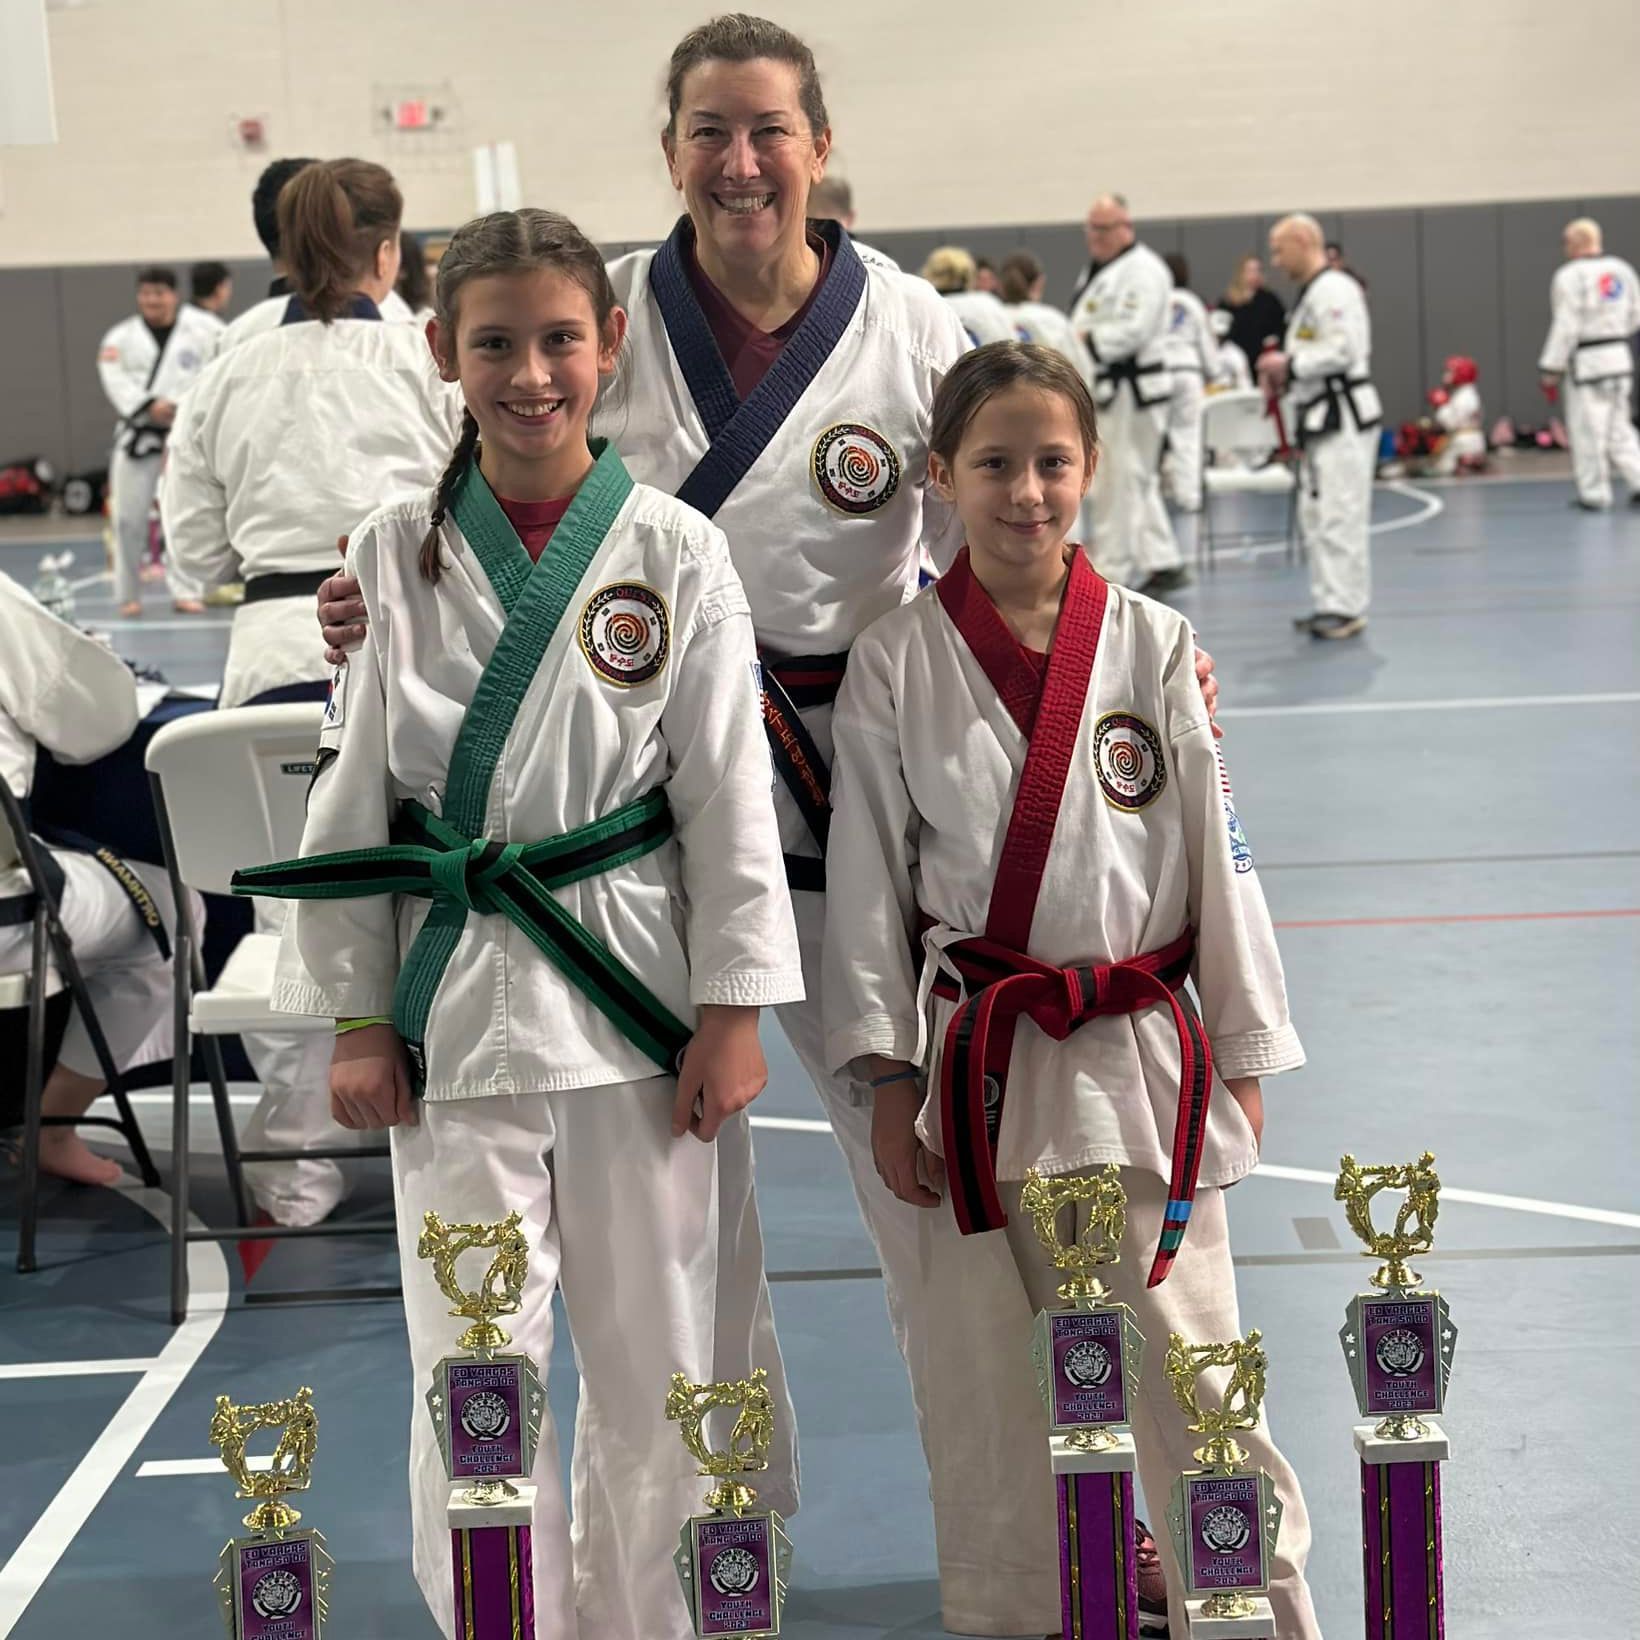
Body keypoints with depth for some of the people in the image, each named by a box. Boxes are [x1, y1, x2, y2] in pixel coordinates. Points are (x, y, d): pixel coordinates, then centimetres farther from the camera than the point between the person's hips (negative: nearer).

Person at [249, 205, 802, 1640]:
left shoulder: (675, 551, -2)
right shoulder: (397, 552, 0)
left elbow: (727, 787, -1)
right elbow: (354, 787, 4)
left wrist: (732, 1008, -3)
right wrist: (355, 1014, 2)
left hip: (632, 981, 0)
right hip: (455, 995, 0)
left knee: (654, 1372, 9)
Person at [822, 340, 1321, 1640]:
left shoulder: (1153, 645, 1)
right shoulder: (896, 664, 0)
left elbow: (1218, 852, 4)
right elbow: (869, 877, 2)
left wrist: (1244, 1058, 4)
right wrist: (889, 1081, 0)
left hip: (1141, 1057, 0)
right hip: (979, 1064, 0)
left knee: (1185, 1369, 2)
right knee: (989, 1380, 6)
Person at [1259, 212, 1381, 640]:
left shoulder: (1332, 290, -14)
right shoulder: (1312, 292, 18)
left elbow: (1342, 350, -22)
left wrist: (1289, 364, -14)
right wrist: (1283, 375, 9)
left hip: (1343, 417, -11)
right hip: (1323, 418, 11)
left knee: (1340, 516, -10)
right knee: (1315, 514, 13)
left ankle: (1346, 608, -7)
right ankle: (1329, 604, 19)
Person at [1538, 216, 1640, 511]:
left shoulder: (1570, 276, -13)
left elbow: (1565, 326, -15)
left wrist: (1551, 372, -10)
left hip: (1586, 362, -6)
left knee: (1587, 430, 2)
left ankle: (1594, 494, 7)